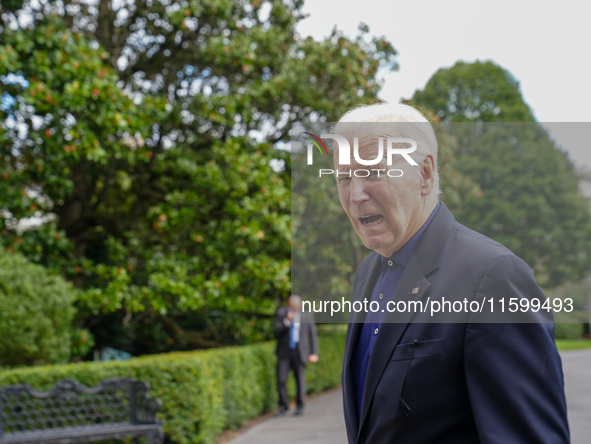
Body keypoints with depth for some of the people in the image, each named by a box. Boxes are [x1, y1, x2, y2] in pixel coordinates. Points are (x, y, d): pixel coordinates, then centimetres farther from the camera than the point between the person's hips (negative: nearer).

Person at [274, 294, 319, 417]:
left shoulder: (307, 316, -3)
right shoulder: (281, 313, -2)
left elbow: (313, 335, 3)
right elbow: (277, 332, -10)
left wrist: (314, 353, -4)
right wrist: (287, 321, -26)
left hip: (299, 352, -1)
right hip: (284, 352, 1)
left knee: (300, 380, -2)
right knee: (281, 380, -5)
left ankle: (300, 407, 15)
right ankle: (284, 406, 13)